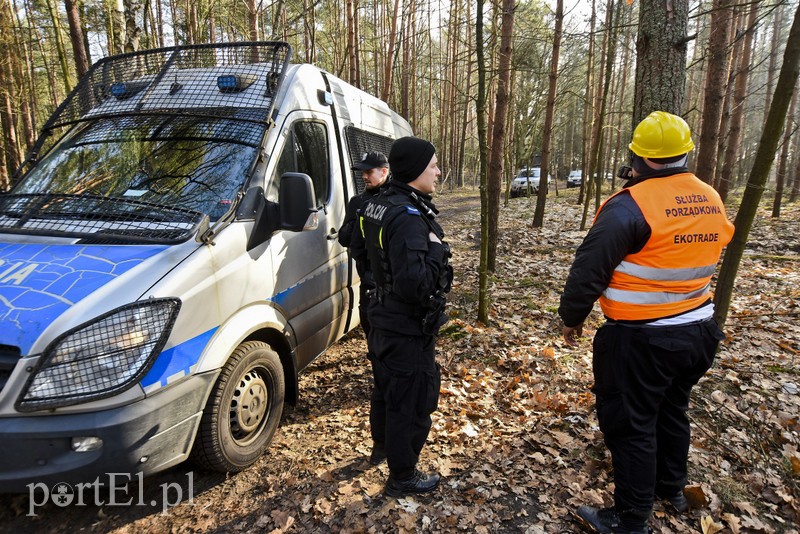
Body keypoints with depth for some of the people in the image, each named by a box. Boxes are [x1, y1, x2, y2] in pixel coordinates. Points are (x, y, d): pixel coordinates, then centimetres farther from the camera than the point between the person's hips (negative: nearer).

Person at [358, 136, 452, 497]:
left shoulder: (376, 205, 2)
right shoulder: (408, 217, -28)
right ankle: (402, 477, 27)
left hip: (383, 321, 10)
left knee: (386, 389, 28)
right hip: (409, 331, -10)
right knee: (412, 403, 8)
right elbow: (414, 285, -35)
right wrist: (436, 249, -20)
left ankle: (383, 445, 51)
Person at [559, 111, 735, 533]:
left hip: (641, 340, -8)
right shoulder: (712, 201, 4)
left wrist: (572, 317, -6)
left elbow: (589, 270, -19)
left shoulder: (630, 206, -20)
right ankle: (672, 487, 45)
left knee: (630, 424, 6)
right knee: (671, 409, 25)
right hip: (697, 330, 8)